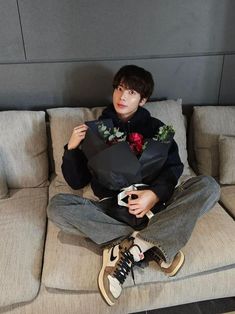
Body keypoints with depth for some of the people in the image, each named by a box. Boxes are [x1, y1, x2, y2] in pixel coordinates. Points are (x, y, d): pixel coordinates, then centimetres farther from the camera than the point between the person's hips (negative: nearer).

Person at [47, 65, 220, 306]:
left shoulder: (155, 127, 10)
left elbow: (173, 168, -2)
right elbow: (77, 182, 8)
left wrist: (156, 194, -22)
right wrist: (72, 149, -9)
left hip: (153, 206, 0)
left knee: (207, 186, -21)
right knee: (57, 206, -25)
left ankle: (129, 247, -29)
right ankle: (151, 245, -25)